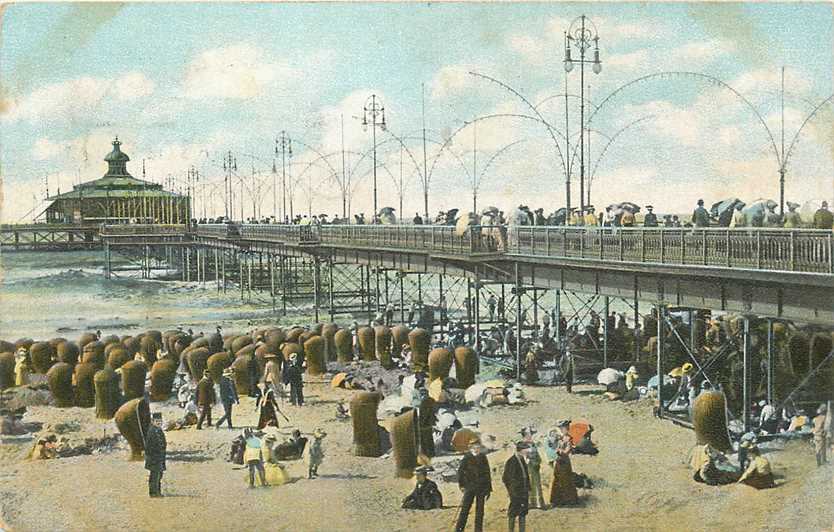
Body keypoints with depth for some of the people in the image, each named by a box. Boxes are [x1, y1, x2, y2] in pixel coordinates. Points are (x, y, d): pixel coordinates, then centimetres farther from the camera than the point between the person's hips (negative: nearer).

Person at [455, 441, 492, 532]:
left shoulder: (483, 458, 7)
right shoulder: (466, 458, -2)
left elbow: (487, 474, 12)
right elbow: (460, 472, 1)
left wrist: (489, 489, 11)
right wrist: (462, 485, -6)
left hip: (481, 488, 3)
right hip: (469, 487, -3)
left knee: (480, 510, 7)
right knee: (464, 509, -7)